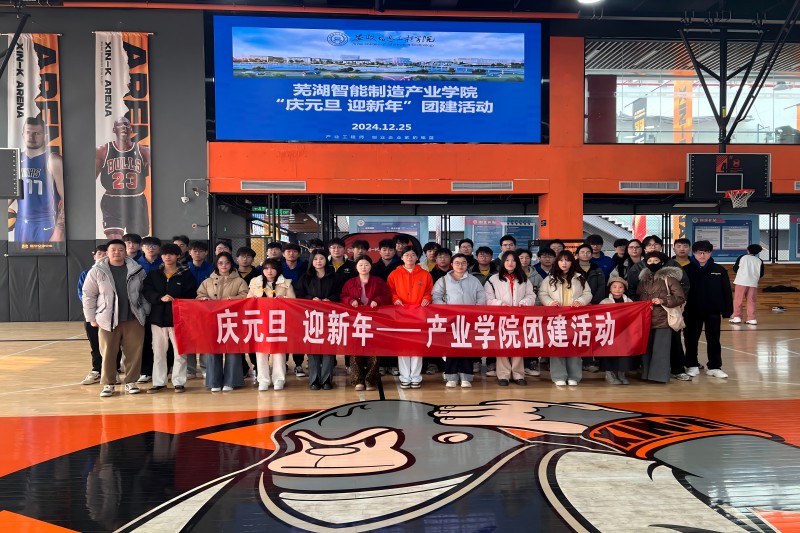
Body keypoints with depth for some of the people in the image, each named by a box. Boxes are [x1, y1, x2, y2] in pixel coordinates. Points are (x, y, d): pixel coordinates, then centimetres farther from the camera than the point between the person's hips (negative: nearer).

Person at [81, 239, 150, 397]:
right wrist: (92, 318, 1)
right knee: (108, 353, 3)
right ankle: (108, 384, 17)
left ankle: (131, 382, 17)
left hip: (133, 319, 1)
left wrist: (145, 312, 7)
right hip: (108, 320, -1)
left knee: (134, 352, 4)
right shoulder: (97, 271, -1)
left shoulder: (137, 270, 3)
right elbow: (88, 296, 3)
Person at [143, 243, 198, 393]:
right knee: (158, 352, 10)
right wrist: (160, 298, -18)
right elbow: (147, 292, -2)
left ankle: (179, 382, 10)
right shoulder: (153, 275, 9)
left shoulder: (186, 274, 1)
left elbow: (192, 295, -3)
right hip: (158, 317, 3)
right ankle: (159, 382, 19)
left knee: (180, 351, 0)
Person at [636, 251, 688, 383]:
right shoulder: (643, 280, 12)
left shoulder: (669, 278, -3)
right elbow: (637, 298, 23)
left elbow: (681, 298, -7)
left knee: (663, 347, -6)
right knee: (647, 347, 7)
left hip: (664, 319, -4)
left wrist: (663, 301, -17)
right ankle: (647, 372, 18)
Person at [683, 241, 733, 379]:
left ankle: (714, 367, 17)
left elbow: (726, 292, 1)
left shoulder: (719, 270, 0)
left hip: (713, 312, 1)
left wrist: (727, 310, -2)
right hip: (692, 312, -1)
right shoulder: (686, 270, -3)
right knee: (691, 339, 7)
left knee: (713, 340, 8)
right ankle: (692, 366, 20)